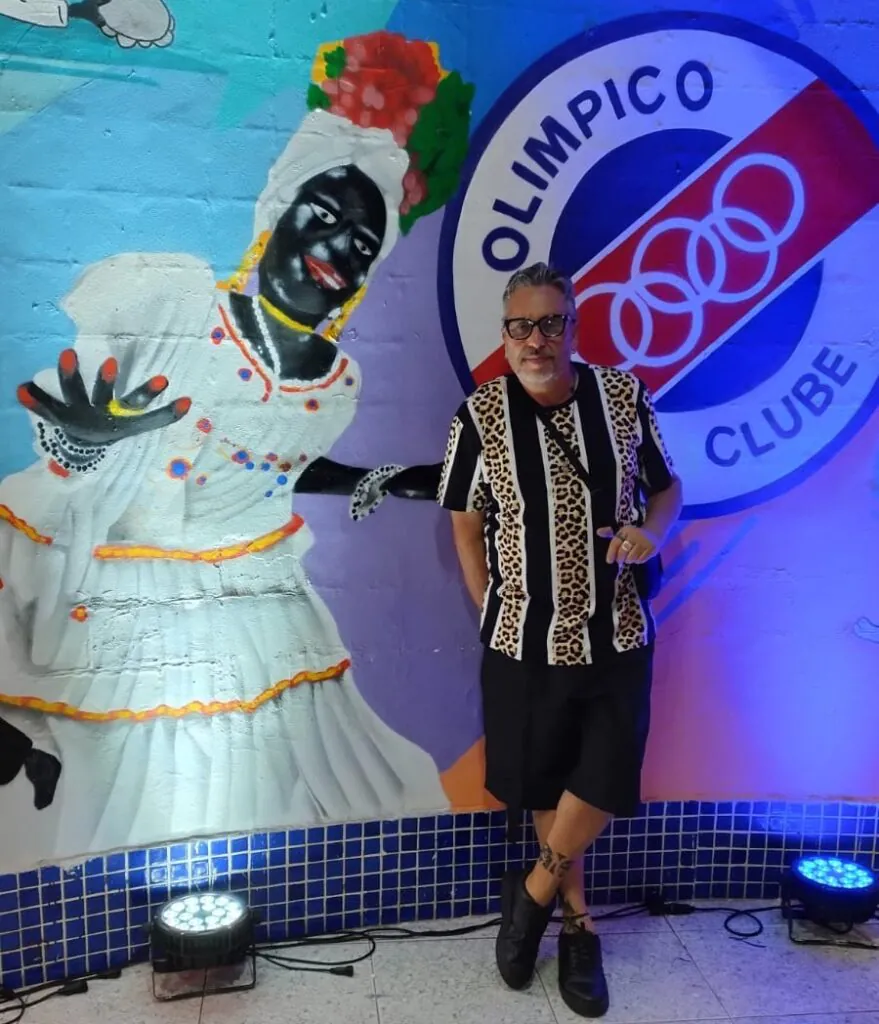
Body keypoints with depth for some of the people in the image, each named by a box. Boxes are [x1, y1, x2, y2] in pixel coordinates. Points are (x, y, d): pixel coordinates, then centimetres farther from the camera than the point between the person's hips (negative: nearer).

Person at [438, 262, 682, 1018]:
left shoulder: (624, 397, -6)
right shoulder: (481, 416, -9)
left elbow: (667, 486, 7)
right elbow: (467, 523, 1)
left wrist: (653, 531, -14)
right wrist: (492, 616, -1)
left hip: (617, 635, 1)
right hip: (525, 640, 0)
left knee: (606, 783, 4)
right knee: (543, 785, 13)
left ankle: (534, 892, 31)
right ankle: (579, 920, 37)